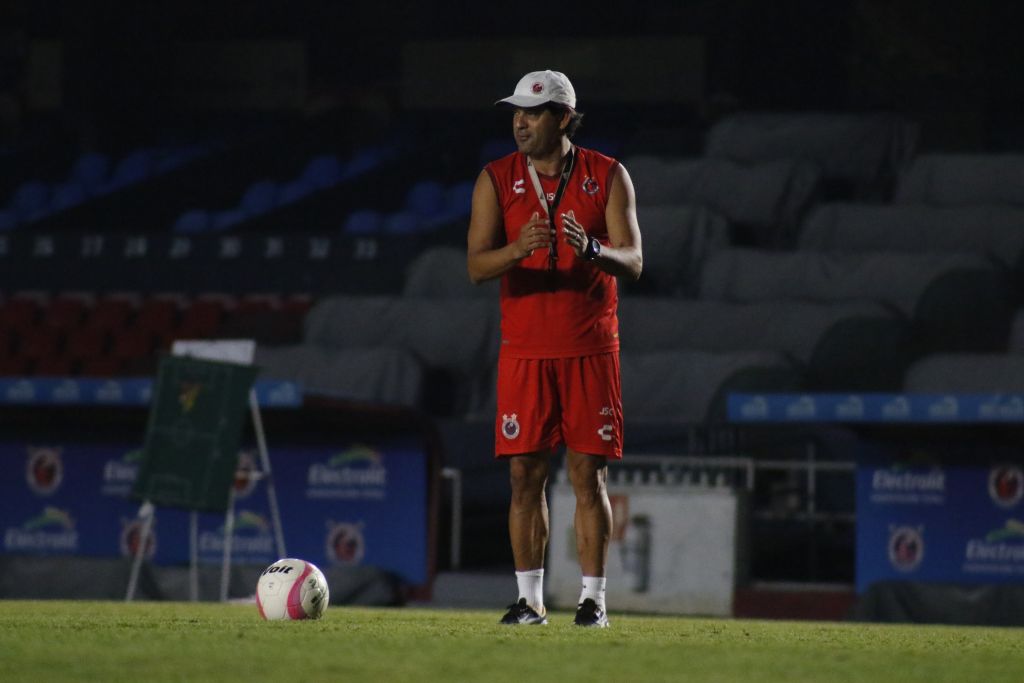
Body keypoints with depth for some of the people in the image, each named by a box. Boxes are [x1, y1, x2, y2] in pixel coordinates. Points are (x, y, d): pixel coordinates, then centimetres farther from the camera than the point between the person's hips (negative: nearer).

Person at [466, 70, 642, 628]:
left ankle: (593, 597, 3)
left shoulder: (608, 177, 1)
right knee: (525, 473, -1)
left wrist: (593, 250, -27)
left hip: (590, 351, -1)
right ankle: (529, 598, 5)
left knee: (588, 474, -2)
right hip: (525, 351, 1)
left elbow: (632, 262, -5)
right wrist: (518, 249, -27)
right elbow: (477, 267, -5)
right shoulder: (497, 180, 3)